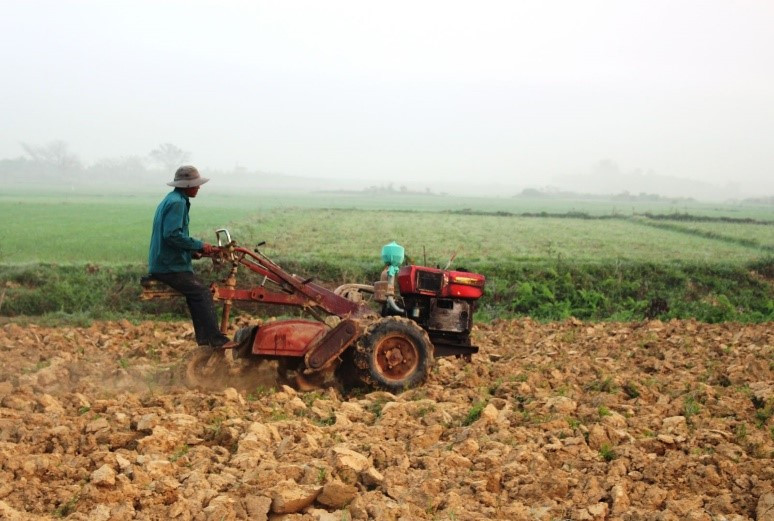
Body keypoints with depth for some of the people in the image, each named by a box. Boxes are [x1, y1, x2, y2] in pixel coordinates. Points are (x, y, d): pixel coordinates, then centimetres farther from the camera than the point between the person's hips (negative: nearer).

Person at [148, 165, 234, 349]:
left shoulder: (173, 200, 18)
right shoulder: (176, 202, -15)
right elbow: (172, 235, -25)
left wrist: (192, 251, 13)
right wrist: (199, 245, -17)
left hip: (165, 263, 10)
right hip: (170, 266, -10)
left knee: (197, 293, 13)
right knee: (202, 293, -13)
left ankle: (204, 339, 16)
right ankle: (216, 339, -15)